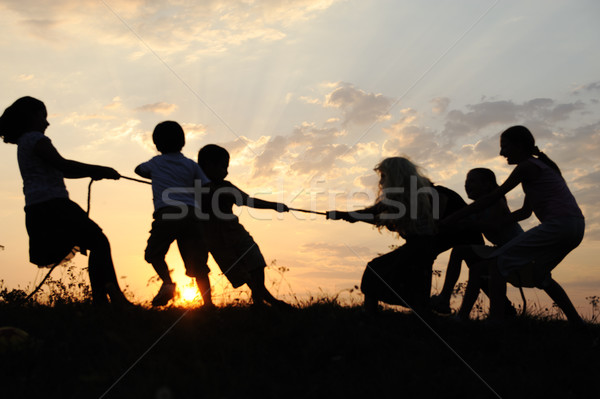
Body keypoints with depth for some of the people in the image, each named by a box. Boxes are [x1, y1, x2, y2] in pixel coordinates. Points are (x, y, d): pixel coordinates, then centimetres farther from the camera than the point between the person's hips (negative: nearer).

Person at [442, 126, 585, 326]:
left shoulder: (527, 166, -5)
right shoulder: (540, 165, 24)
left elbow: (492, 198, -9)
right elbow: (526, 211, 25)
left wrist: (452, 218, -8)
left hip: (558, 225, -10)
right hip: (575, 227, 10)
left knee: (498, 261, -12)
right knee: (537, 274, 28)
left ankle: (496, 319, -21)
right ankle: (577, 322, 28)